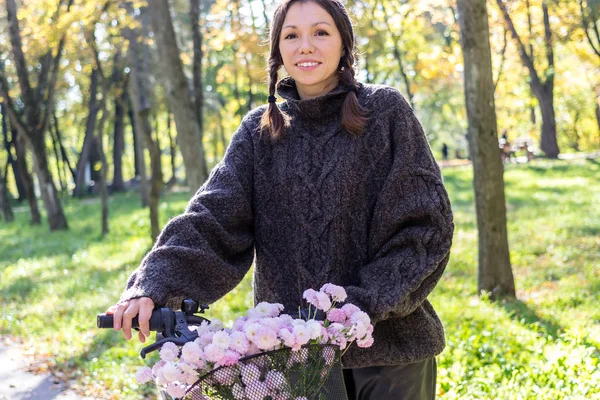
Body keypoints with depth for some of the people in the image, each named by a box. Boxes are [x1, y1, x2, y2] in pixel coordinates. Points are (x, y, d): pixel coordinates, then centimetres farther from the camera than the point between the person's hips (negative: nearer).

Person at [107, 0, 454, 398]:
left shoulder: (385, 111, -2)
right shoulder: (260, 131, 5)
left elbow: (425, 225, -6)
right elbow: (213, 218, -7)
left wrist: (367, 305, -17)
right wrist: (154, 286, -23)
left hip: (389, 348, -2)